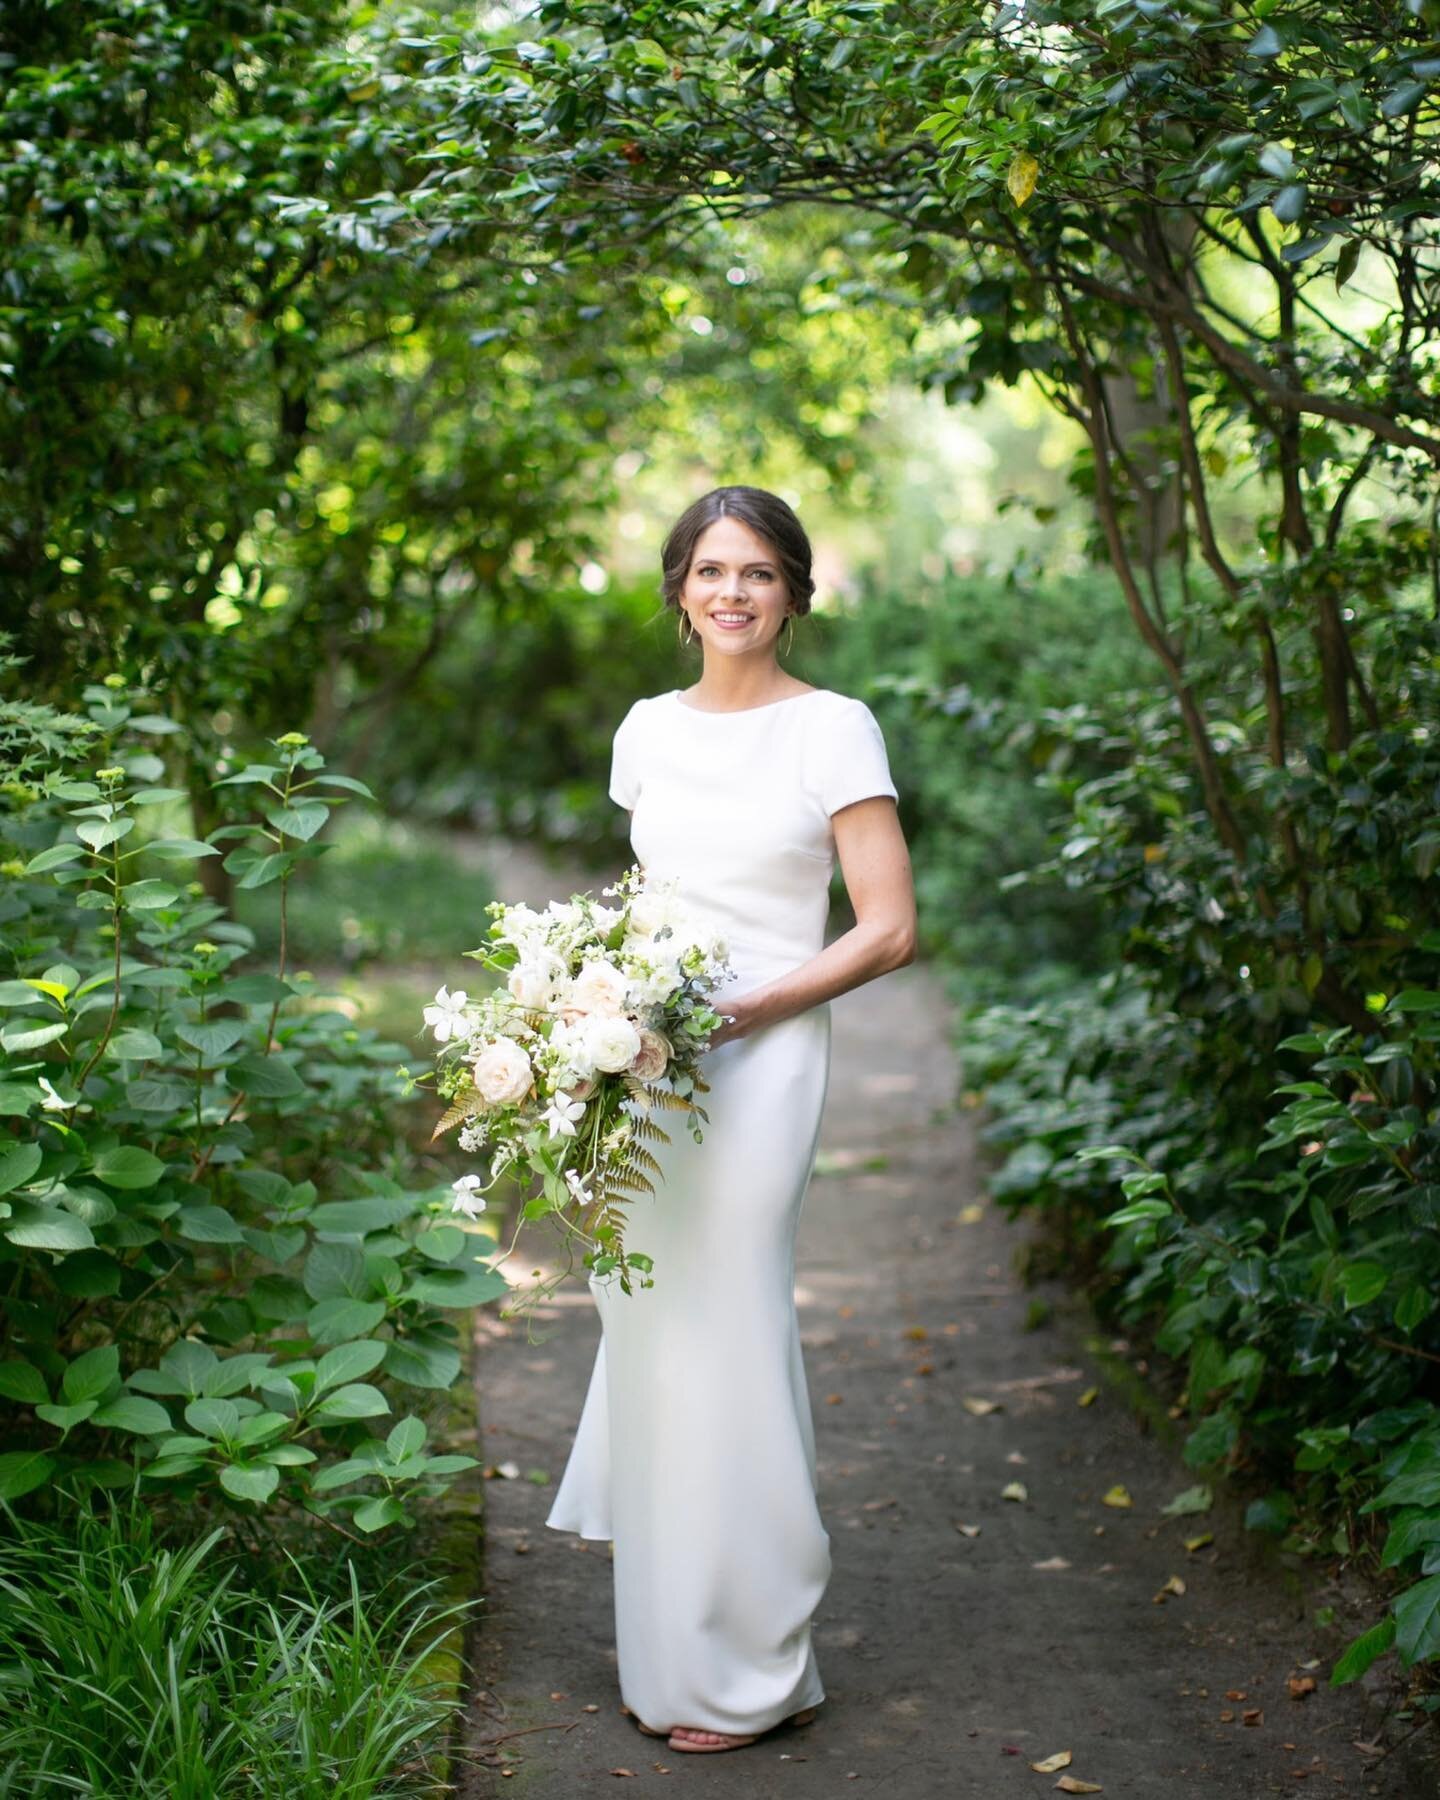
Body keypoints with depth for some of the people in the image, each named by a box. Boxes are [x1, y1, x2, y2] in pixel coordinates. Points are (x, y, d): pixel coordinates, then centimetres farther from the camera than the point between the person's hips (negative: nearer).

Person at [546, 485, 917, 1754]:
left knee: (724, 1346, -4)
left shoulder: (833, 730, -5)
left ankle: (750, 1671, 12)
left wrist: (742, 1009, -15)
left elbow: (890, 931, -8)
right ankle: (667, 1646, 26)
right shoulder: (649, 730, 12)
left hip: (758, 1067, -6)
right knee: (646, 1335, 10)